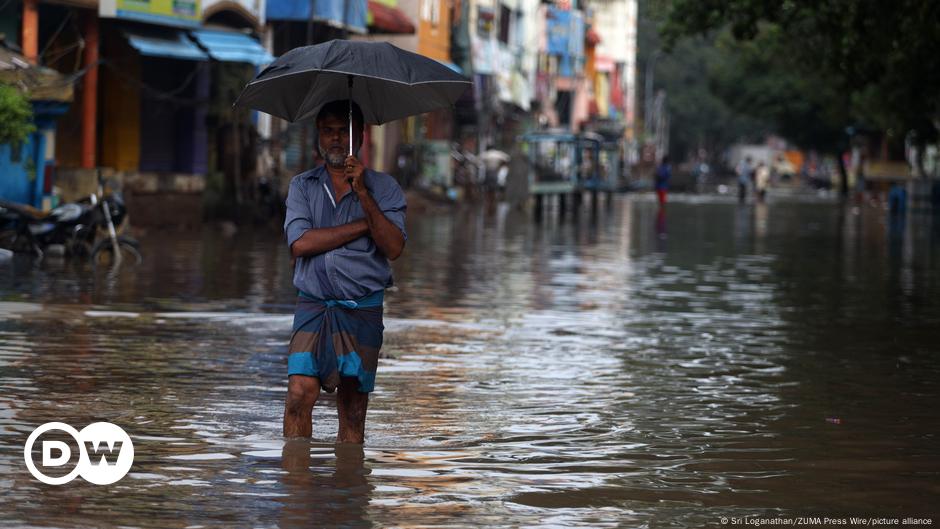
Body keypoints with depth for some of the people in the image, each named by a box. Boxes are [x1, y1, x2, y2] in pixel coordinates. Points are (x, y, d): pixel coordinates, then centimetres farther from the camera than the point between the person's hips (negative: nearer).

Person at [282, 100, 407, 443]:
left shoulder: (383, 187, 6)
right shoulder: (302, 185, 10)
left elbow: (393, 247, -8)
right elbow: (299, 243, -6)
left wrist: (363, 194, -16)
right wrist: (364, 225, -7)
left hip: (363, 309, 0)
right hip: (313, 305, 0)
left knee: (353, 409, 0)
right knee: (300, 393, -15)